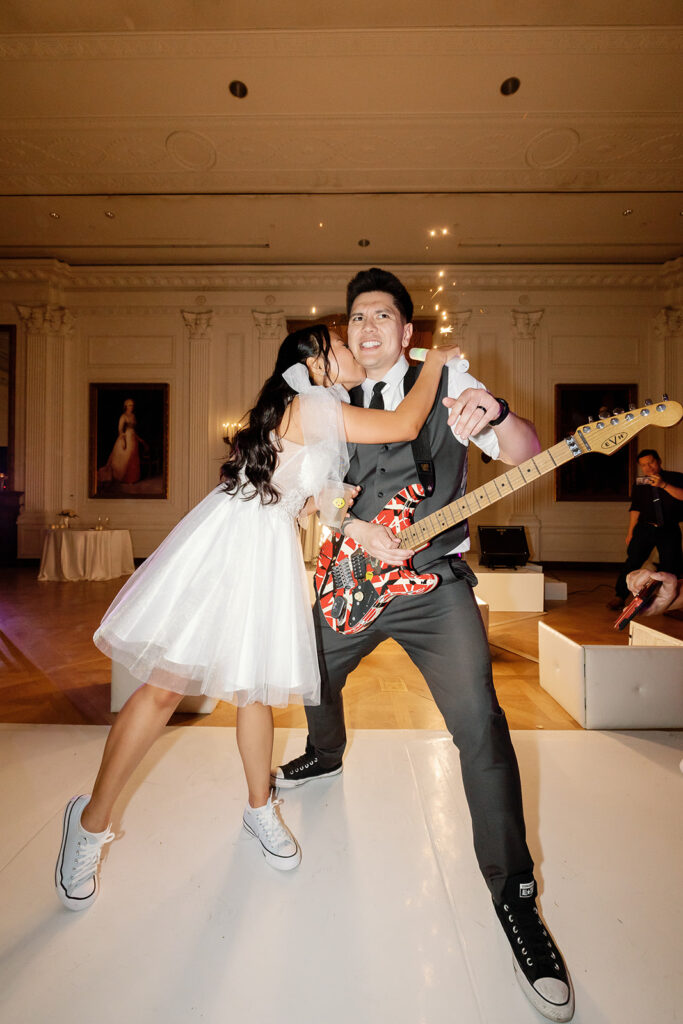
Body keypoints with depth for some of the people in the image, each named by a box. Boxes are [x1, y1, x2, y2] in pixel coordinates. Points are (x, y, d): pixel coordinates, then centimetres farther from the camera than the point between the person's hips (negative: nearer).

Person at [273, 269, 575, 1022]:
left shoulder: (447, 384, -1)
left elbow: (528, 457, -9)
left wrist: (496, 417, -33)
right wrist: (360, 531, -17)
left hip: (435, 586, -4)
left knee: (479, 726, -14)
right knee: (316, 678, 21)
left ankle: (513, 895, 8)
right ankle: (326, 755, 55)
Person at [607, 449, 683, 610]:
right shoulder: (640, 484, 9)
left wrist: (663, 485, -27)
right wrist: (630, 532, 11)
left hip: (669, 529, -1)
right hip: (645, 527, 1)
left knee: (670, 567, 0)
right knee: (633, 560, -9)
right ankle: (620, 596, -4)